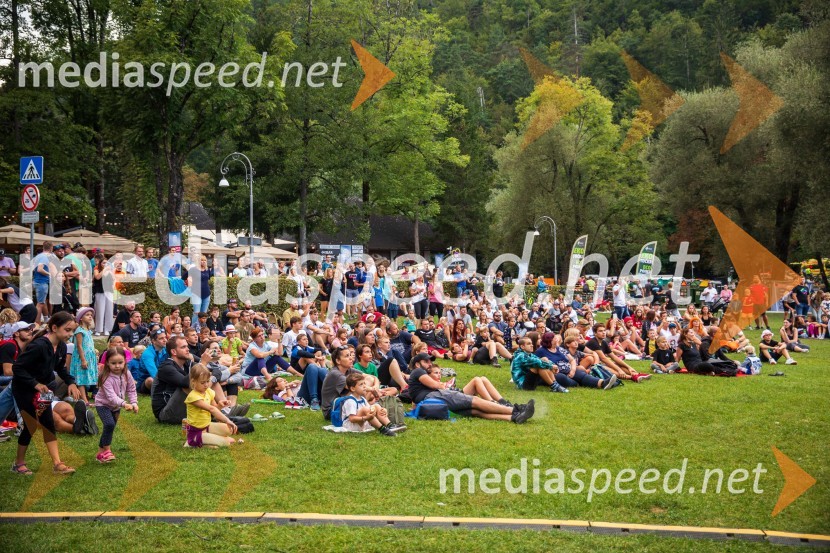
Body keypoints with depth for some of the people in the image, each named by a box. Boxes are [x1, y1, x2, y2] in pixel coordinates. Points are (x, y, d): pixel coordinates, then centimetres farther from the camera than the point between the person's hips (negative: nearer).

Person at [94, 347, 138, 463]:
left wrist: (134, 403, -18)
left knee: (110, 427, 12)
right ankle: (106, 450, -14)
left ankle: (101, 452, 26)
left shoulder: (126, 374, -12)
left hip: (116, 406, 6)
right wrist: (124, 404, -52)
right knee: (109, 424, -27)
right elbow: (111, 396, -38)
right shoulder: (106, 378, -31)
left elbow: (131, 390, -3)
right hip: (103, 404, -6)